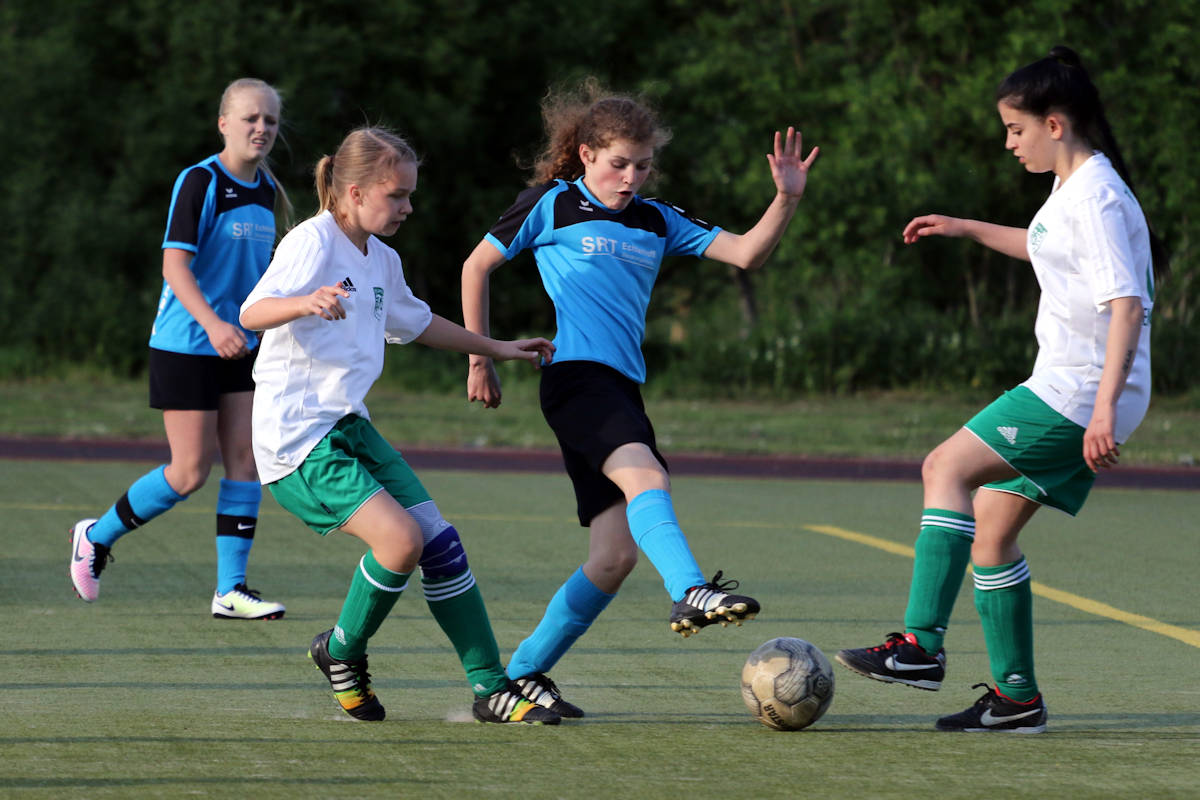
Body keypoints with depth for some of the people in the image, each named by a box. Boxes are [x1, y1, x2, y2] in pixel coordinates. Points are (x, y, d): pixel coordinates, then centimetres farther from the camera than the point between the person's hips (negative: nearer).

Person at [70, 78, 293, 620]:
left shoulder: (266, 191, 8)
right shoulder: (199, 182, -14)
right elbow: (175, 264, -20)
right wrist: (211, 323, -34)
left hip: (240, 347, 7)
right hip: (185, 347, -7)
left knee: (245, 457, -2)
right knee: (192, 470, -5)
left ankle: (230, 590, 2)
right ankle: (96, 537, 17)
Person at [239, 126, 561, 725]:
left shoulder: (381, 261, 15)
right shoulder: (312, 243, -13)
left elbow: (417, 323, 35)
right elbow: (252, 313, -28)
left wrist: (497, 349, 40)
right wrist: (306, 302, -48)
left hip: (350, 428, 9)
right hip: (296, 439, -9)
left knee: (439, 541, 0)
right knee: (401, 538, -23)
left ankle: (491, 688, 7)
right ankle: (342, 651, 2)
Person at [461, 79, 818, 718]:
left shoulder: (656, 221, 18)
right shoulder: (552, 204, 5)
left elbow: (746, 254, 9)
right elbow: (477, 266, 13)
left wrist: (787, 199, -7)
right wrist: (480, 360, 11)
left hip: (623, 390, 7)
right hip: (576, 374, -7)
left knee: (615, 554, 1)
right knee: (645, 476, -33)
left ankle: (523, 673, 10)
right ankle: (691, 592, -56)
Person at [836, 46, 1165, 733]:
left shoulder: (1096, 197, -16)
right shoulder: (1073, 188, 15)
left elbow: (1126, 304, -24)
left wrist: (1105, 407, -31)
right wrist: (968, 229, 37)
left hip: (1081, 392, -10)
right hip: (1068, 388, 10)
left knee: (947, 467, -13)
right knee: (989, 522, 9)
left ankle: (922, 645, -18)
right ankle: (1017, 697, 13)